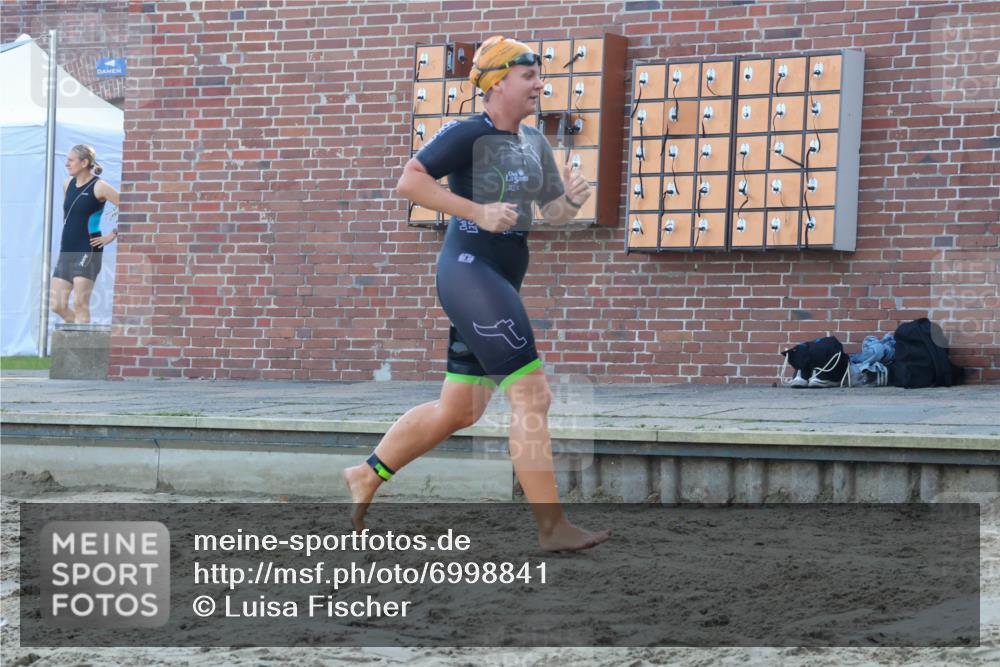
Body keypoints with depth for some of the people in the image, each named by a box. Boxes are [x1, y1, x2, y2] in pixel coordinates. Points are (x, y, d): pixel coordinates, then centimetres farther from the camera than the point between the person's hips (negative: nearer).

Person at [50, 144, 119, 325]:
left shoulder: (98, 187, -10)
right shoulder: (68, 184, 11)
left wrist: (113, 235, -12)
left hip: (87, 251, -7)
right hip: (66, 252, 7)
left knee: (80, 304, -11)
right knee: (58, 305, 2)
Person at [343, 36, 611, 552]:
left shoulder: (534, 143, 14)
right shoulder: (467, 134, -10)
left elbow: (552, 214, 17)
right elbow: (408, 181, -17)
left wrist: (572, 200, -7)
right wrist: (478, 212, -22)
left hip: (502, 279, 9)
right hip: (469, 270, -9)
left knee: (460, 409, 15)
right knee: (532, 395, -13)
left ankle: (365, 477, 30)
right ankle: (552, 528, -10)